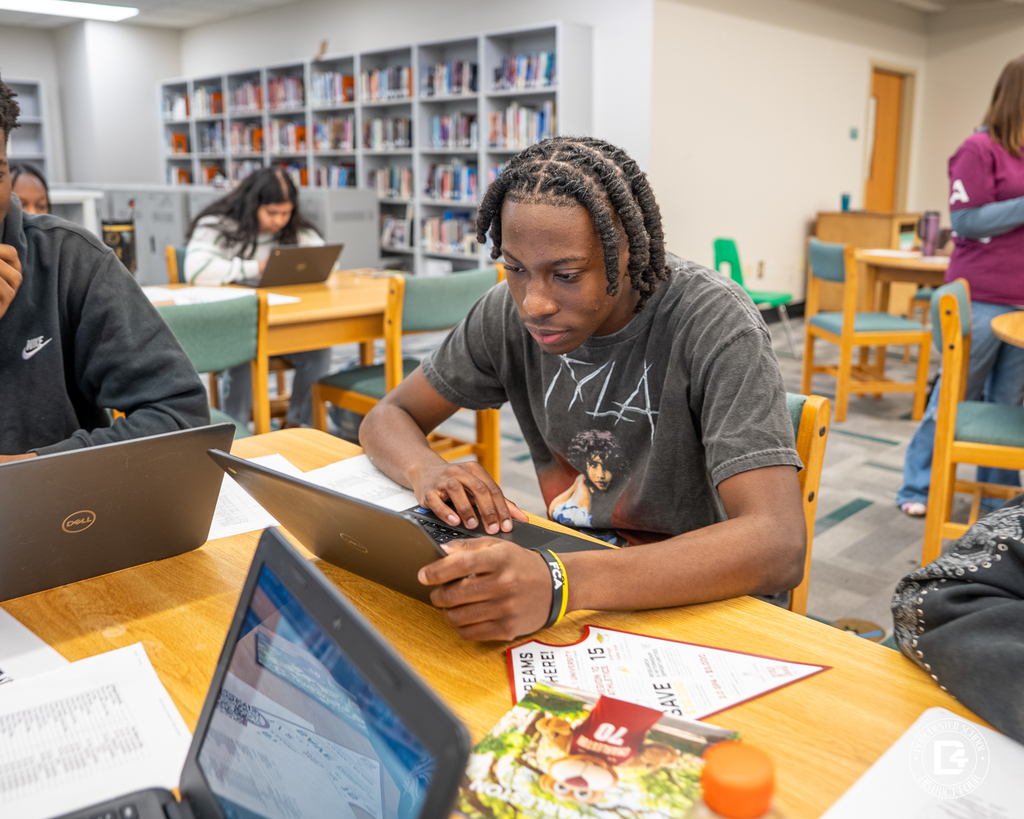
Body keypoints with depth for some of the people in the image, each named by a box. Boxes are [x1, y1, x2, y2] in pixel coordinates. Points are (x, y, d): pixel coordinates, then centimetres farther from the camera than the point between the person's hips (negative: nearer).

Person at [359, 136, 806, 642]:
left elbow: (778, 548, -32)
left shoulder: (715, 324, -22)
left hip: (707, 604, -4)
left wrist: (561, 583, -46)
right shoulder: (510, 312, -7)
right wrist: (428, 471, -23)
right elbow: (388, 417, 3)